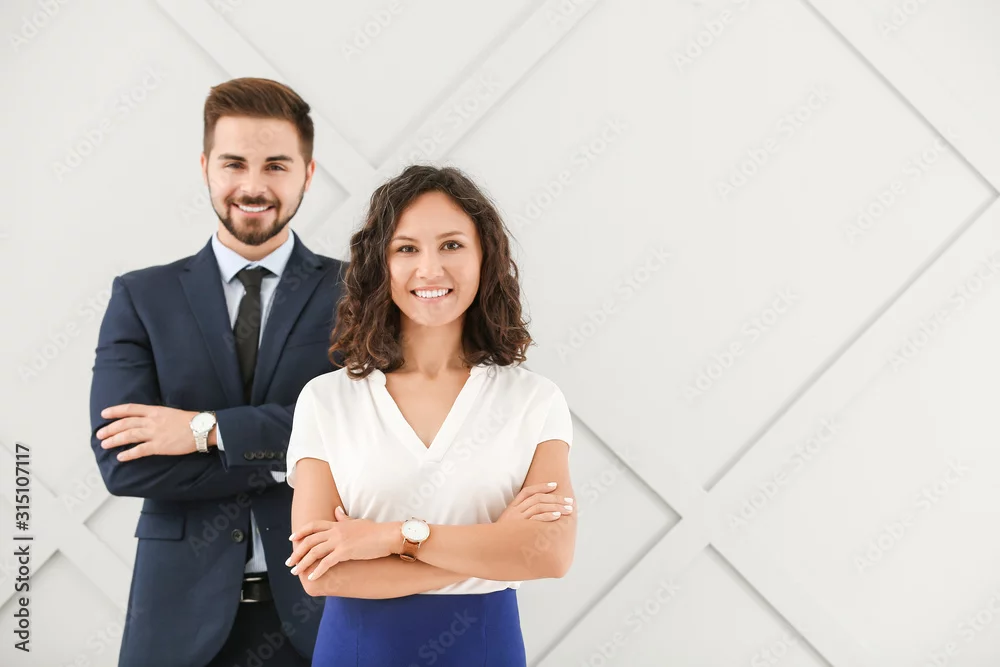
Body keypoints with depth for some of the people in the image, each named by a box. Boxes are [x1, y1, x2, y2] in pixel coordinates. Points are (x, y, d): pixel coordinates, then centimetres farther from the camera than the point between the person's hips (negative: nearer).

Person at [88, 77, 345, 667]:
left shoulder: (354, 293, -1)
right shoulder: (141, 297, 2)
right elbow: (123, 462, -9)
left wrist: (208, 429, -17)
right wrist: (290, 459, -15)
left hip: (320, 606, 0)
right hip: (184, 611, 1)